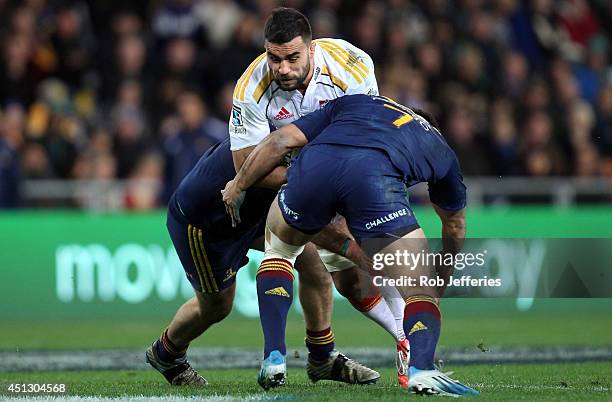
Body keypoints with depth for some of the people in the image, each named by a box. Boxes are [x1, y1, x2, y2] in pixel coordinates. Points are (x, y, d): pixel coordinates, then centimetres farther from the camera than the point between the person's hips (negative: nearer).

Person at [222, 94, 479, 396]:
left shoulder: (350, 103, 40)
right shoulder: (441, 150, 38)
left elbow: (283, 140, 27)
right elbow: (455, 225, 50)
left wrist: (239, 185, 38)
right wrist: (444, 277, 67)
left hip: (314, 165, 2)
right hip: (373, 179, -2)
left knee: (279, 248, 32)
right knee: (422, 292, 9)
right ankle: (420, 369, -19)